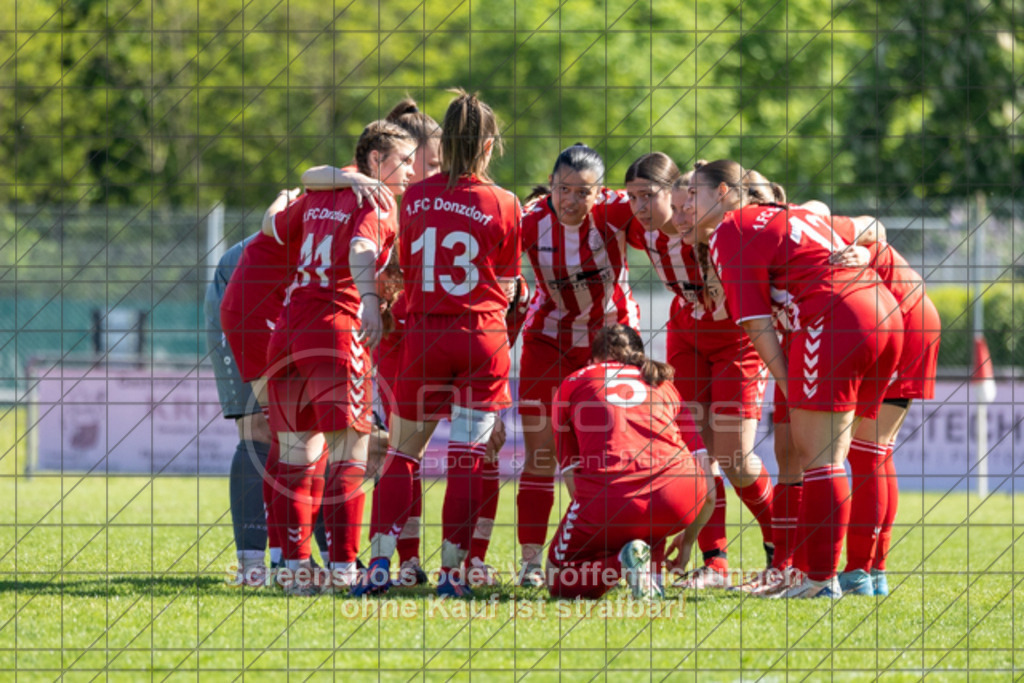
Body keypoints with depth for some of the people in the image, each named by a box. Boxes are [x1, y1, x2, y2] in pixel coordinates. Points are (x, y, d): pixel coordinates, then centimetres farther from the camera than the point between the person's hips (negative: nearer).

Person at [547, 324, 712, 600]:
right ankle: (653, 574, 14)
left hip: (607, 498, -2)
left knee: (560, 583, 23)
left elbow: (571, 476, 18)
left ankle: (623, 559, -9)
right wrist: (688, 540, 43)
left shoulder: (573, 384, 24)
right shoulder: (664, 383, 29)